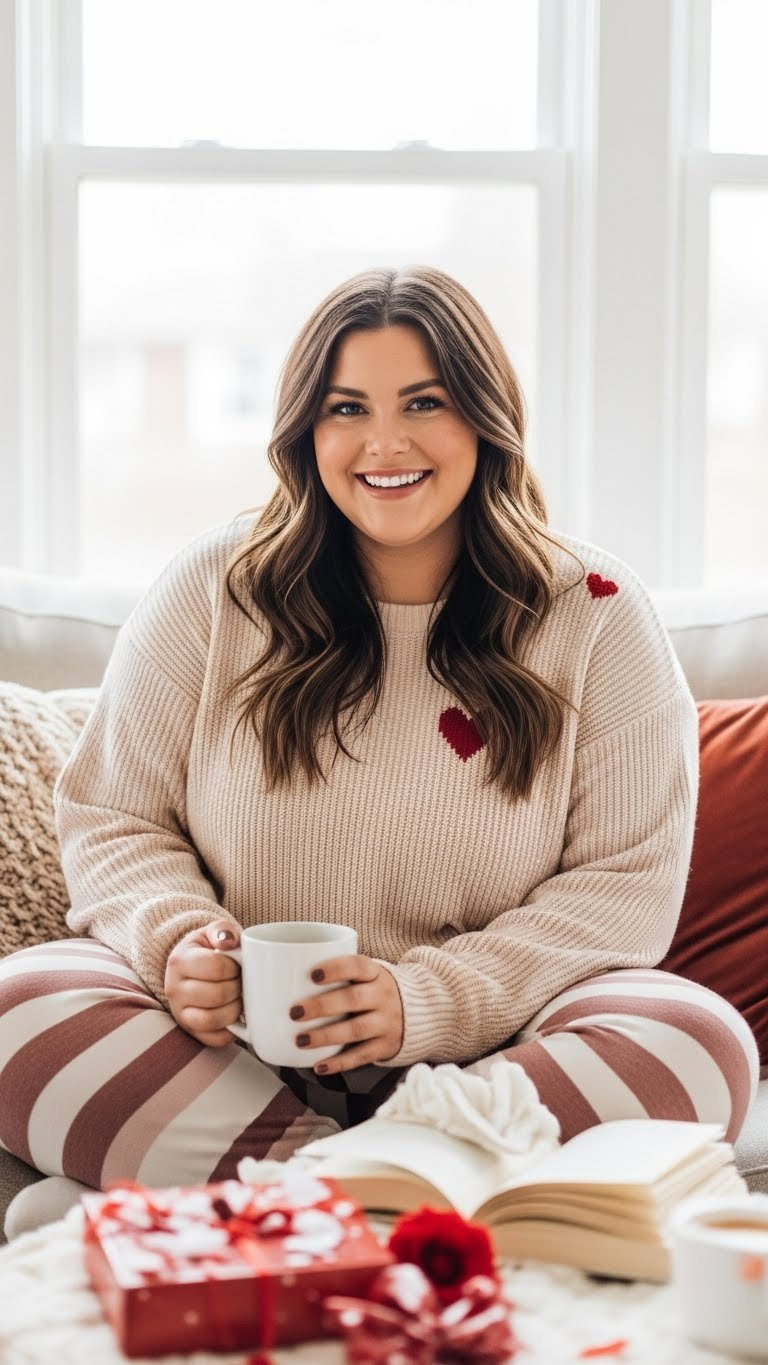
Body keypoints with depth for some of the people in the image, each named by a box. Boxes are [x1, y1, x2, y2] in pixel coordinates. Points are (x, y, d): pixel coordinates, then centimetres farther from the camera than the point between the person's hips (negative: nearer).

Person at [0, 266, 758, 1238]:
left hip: (482, 1051, 0)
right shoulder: (216, 586, 4)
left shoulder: (595, 614, 2)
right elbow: (110, 819, 8)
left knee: (701, 1043, -30)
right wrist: (176, 940, -15)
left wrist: (427, 1000, -17)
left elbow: (629, 881, -3)